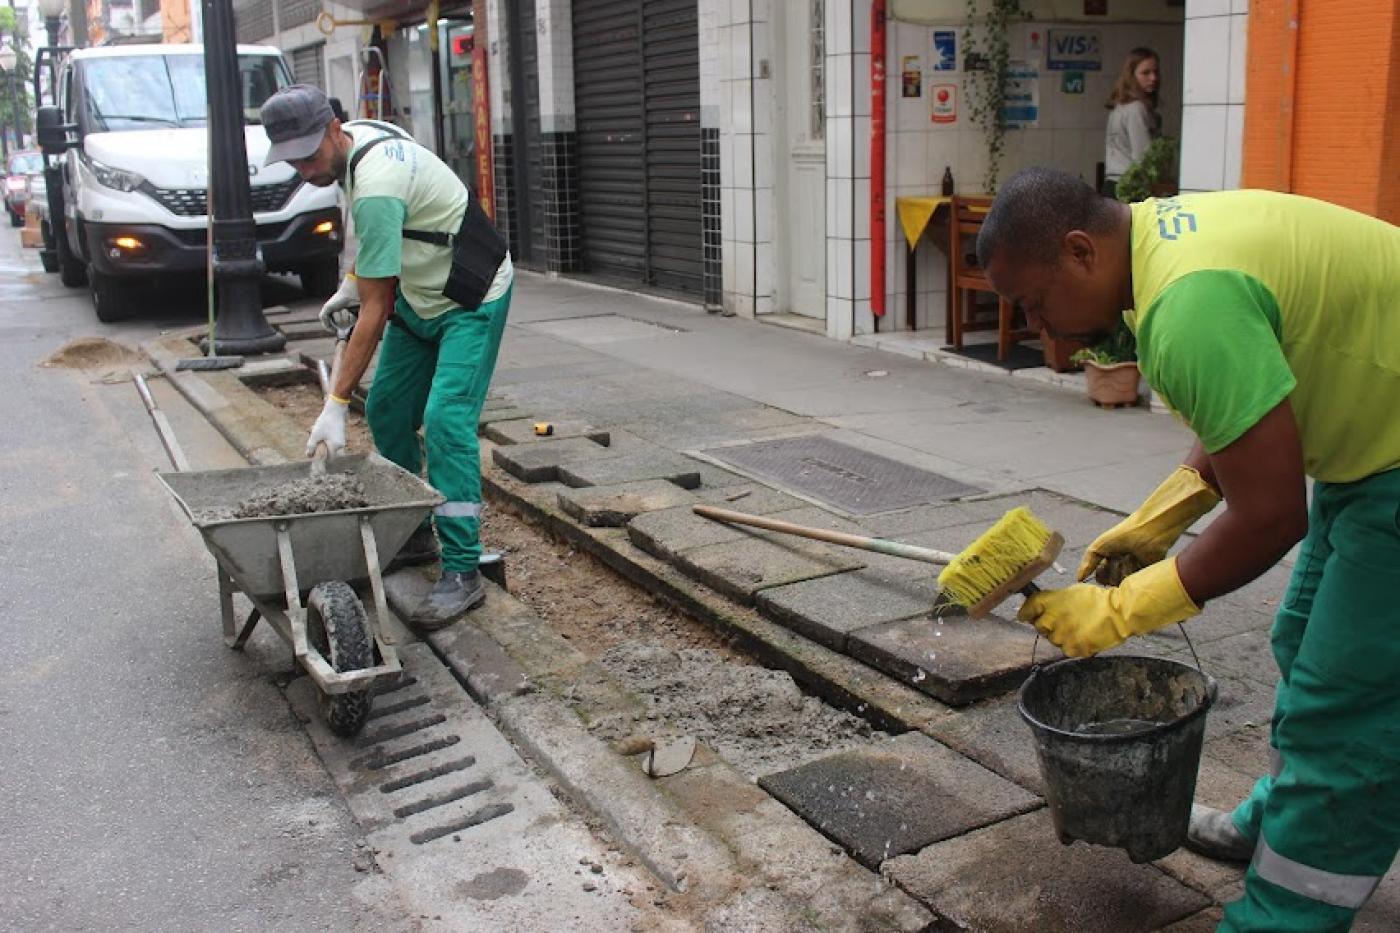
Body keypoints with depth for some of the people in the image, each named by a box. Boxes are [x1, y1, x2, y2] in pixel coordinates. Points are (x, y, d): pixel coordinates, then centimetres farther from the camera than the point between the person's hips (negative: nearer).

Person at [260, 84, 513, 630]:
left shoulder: (376, 189, -32)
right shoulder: (359, 136, -3)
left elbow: (375, 312, -31)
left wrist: (336, 405, -29)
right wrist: (352, 282, 9)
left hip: (470, 301, -10)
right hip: (420, 294, 10)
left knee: (445, 421, -21)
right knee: (386, 411, 9)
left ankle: (463, 572, -16)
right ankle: (412, 536, 22)